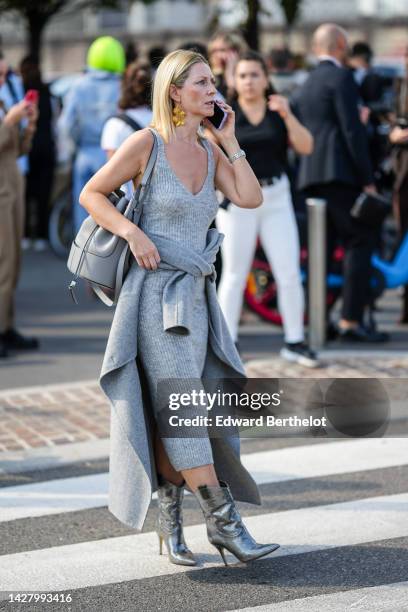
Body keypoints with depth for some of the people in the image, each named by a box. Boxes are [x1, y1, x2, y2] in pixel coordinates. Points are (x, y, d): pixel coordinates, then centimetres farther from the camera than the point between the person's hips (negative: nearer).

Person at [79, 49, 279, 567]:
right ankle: (224, 523, -10)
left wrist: (230, 140, 0)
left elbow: (250, 198, -3)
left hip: (196, 296, 6)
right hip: (155, 293, -6)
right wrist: (133, 233, -15)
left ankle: (170, 524, 16)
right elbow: (91, 194, -2)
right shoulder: (146, 143, -5)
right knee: (183, 409, -10)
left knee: (173, 416, 8)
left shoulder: (210, 154, 11)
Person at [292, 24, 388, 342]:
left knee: (322, 244, 10)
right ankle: (351, 319, -13)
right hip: (339, 172, -9)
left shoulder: (305, 86, 23)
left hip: (311, 175, 9)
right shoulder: (341, 77, -5)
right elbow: (352, 131, -13)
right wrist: (367, 179, -13)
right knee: (360, 241, -7)